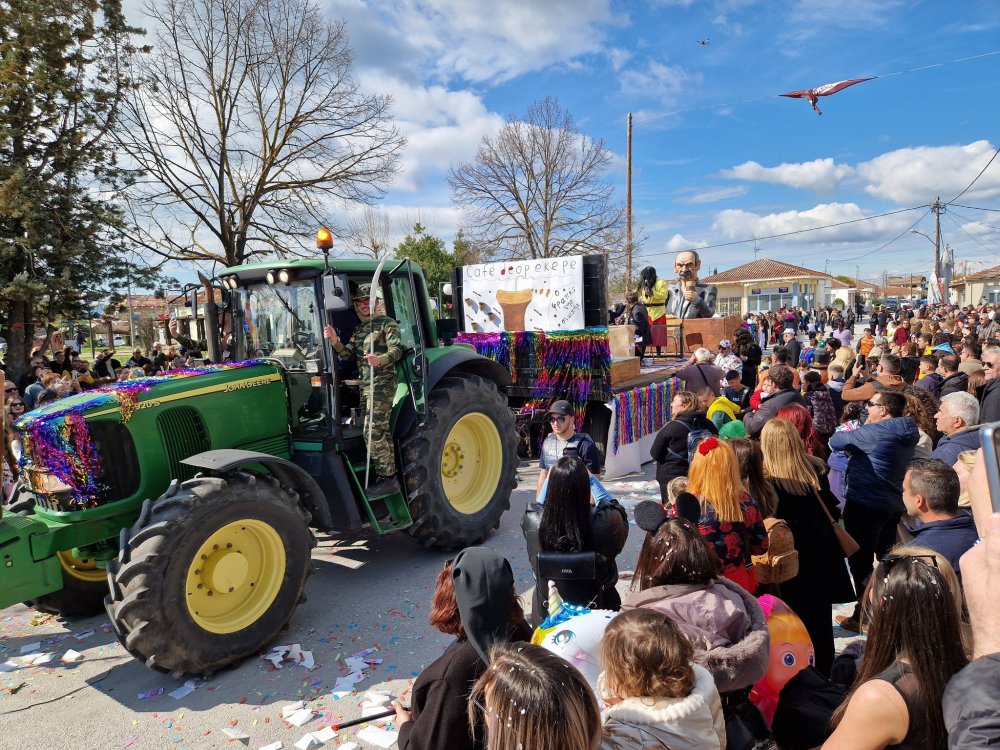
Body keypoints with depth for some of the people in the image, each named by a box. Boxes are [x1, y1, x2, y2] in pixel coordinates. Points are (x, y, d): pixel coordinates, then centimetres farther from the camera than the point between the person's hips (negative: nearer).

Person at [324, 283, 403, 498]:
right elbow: (348, 354, 11)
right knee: (381, 431, 13)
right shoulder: (359, 330, 19)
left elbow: (397, 349, -18)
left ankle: (387, 478, -8)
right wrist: (335, 342, -9)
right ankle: (388, 474, 21)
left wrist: (380, 359, -38)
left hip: (382, 383, -8)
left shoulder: (388, 324, -5)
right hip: (365, 384, 8)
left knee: (373, 431, -13)